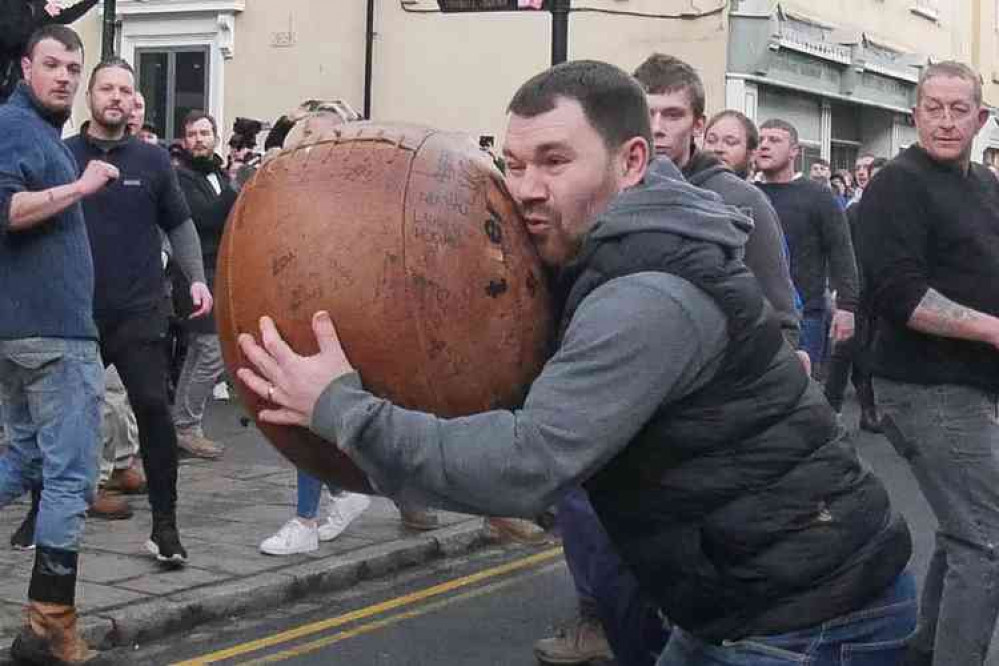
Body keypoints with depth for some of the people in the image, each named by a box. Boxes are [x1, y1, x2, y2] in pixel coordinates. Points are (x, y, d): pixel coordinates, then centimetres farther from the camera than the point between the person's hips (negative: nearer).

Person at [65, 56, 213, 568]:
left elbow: (179, 224, 12)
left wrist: (196, 278, 0)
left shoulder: (152, 160, 4)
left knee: (152, 406, -9)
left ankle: (165, 525, 0)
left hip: (138, 311, -1)